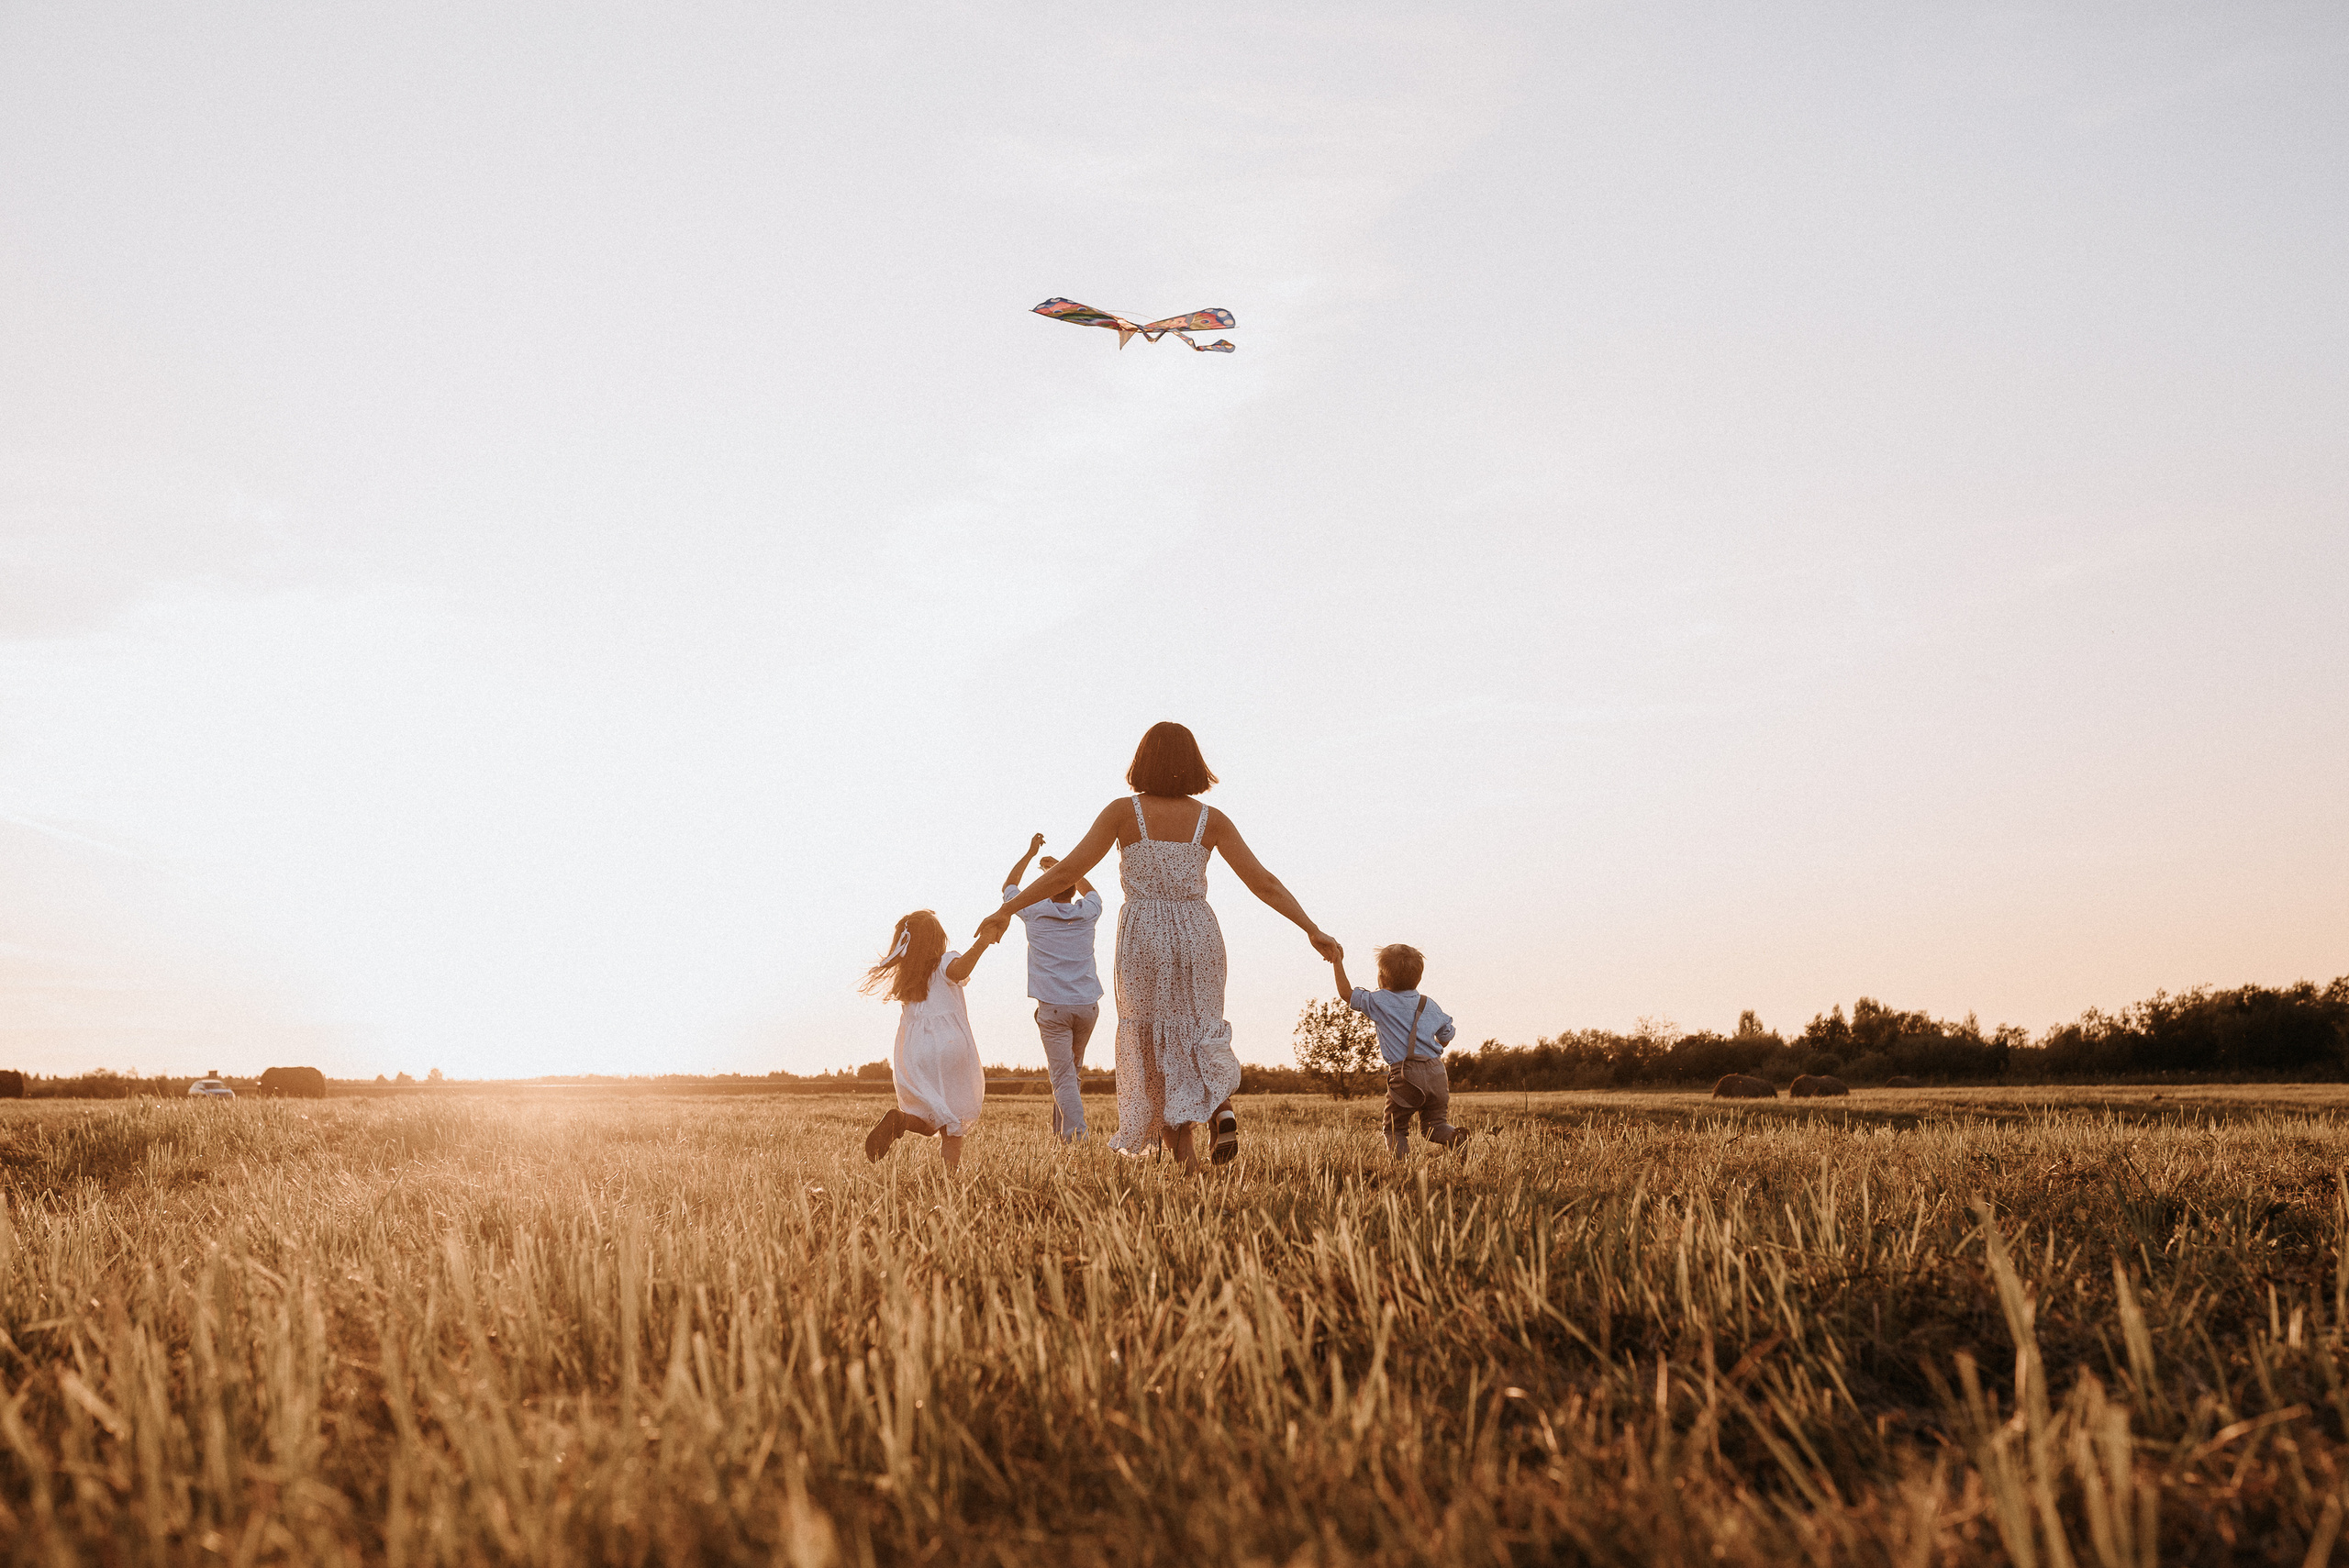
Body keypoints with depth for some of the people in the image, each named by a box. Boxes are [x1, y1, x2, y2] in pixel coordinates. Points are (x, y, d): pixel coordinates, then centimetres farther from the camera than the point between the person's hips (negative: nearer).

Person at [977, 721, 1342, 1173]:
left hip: (1144, 937, -2)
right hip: (1198, 933, 2)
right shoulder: (1211, 820, 1)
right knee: (1200, 1039, 18)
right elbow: (1263, 882, -3)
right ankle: (1222, 1107, -11)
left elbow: (1068, 871, -7)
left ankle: (1187, 1161, 4)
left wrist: (1008, 909, -1)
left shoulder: (1124, 811, -4)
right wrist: (1313, 930, 1)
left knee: (1154, 1051, 9)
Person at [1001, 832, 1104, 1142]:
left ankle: (1075, 1132, -21)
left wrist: (1030, 854, 29)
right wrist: (1061, 867, 39)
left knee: (1063, 1074, -7)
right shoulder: (1087, 914, 7)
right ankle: (1061, 1128, 23)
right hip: (1087, 1004, 3)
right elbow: (1090, 891, 33)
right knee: (1074, 1067, 20)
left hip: (1053, 1007, -3)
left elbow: (1009, 887, 22)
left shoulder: (1035, 913, 1)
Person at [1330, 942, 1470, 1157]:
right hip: (1436, 1072, 4)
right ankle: (1455, 1138, -16)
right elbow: (1445, 1038, 24)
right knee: (1435, 1124, 15)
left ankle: (1401, 1156, -21)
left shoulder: (1379, 1002, 1)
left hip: (1404, 1076, -4)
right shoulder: (1430, 1006, 15)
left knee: (1395, 1128, 7)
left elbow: (1347, 994, 6)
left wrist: (1338, 964, 14)